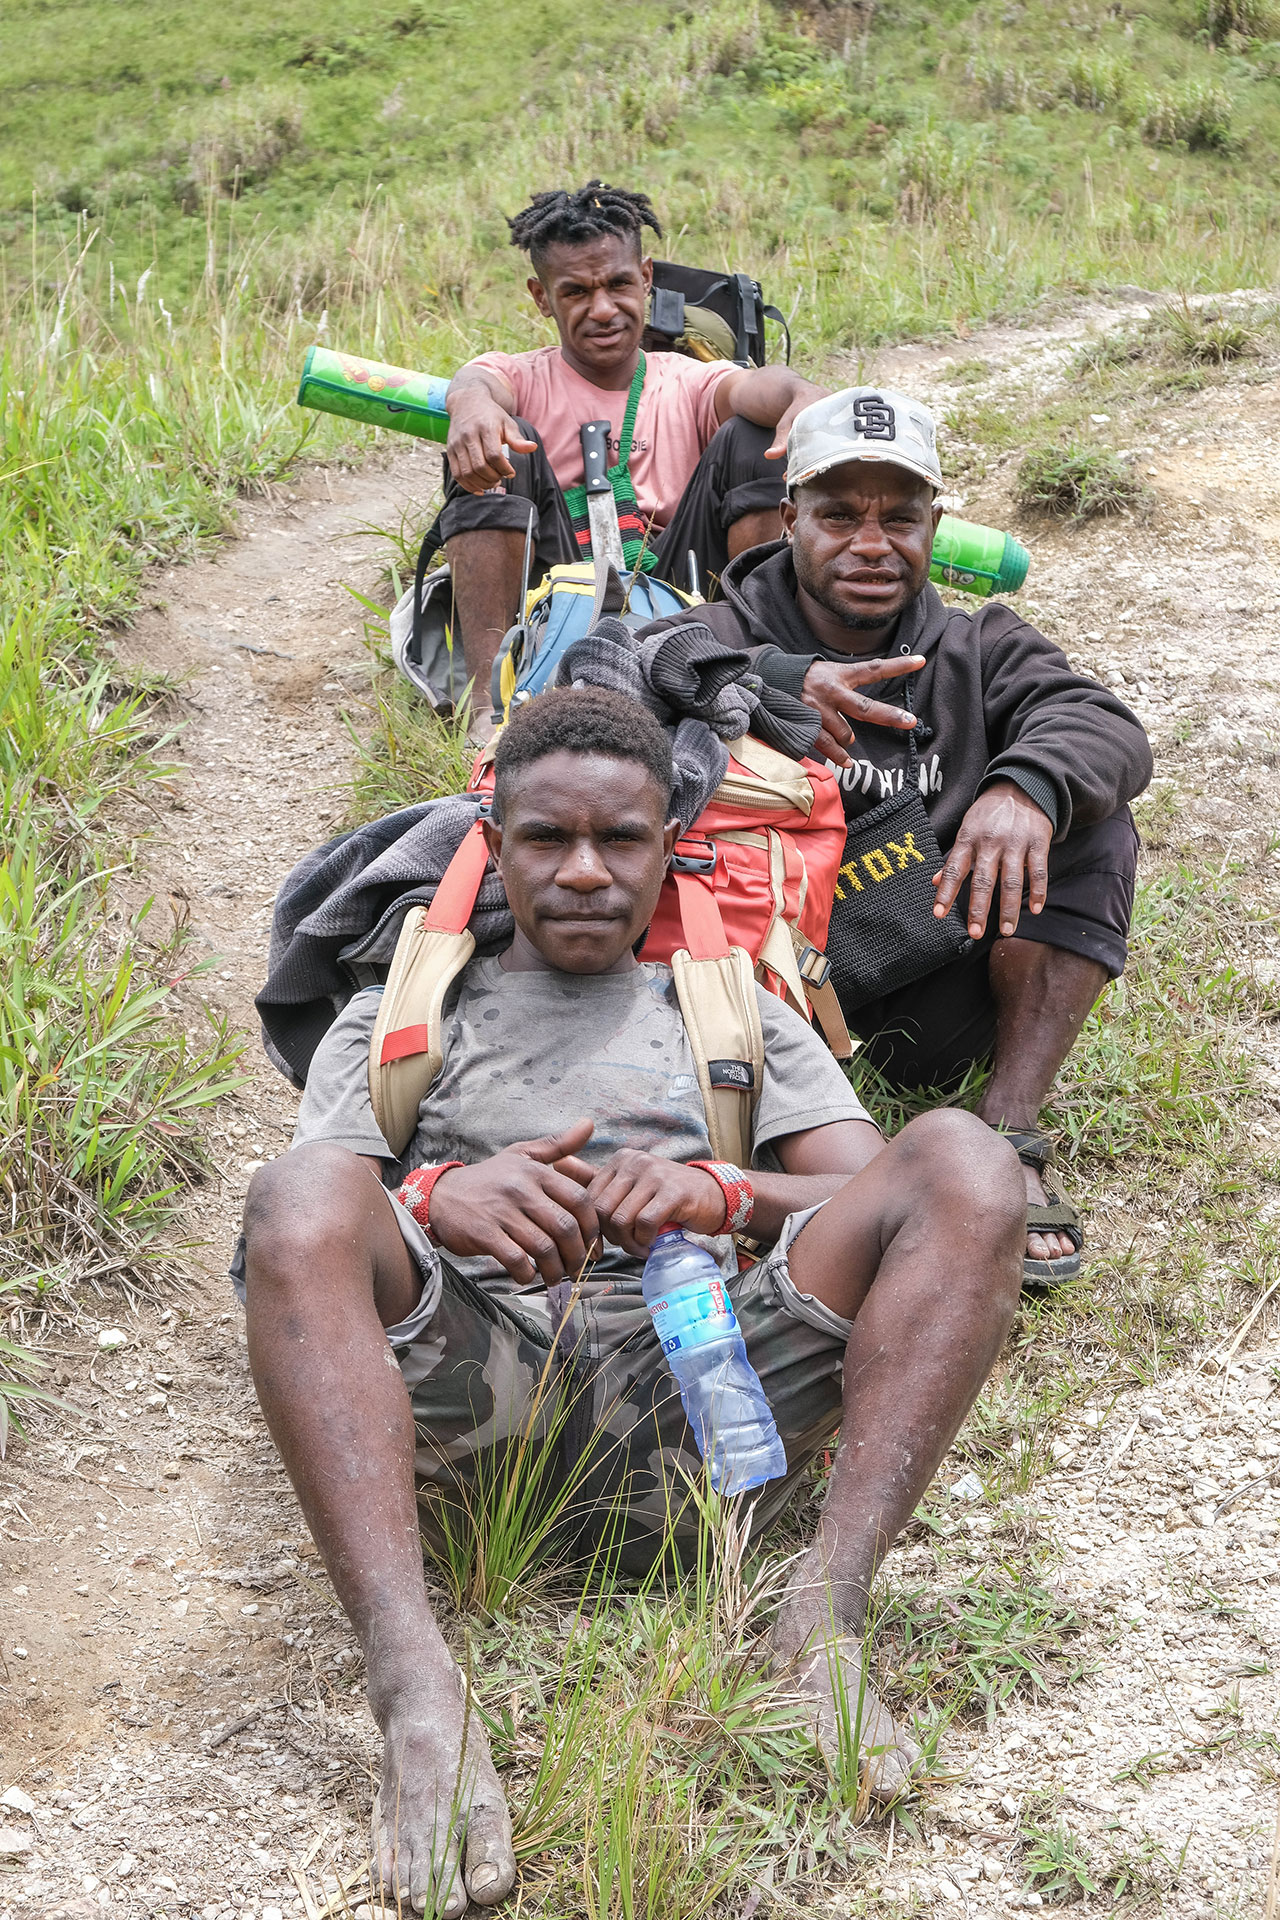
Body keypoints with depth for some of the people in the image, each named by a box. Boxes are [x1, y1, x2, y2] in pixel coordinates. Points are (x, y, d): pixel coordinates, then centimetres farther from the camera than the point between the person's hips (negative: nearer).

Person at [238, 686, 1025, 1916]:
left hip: (692, 1394, 1)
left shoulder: (737, 1014, 30)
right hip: (464, 1392, 0)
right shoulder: (396, 1018, 28)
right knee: (302, 1192, -31)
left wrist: (723, 1192, -7)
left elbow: (884, 1197, 15)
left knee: (964, 1160, -20)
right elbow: (290, 1240, 12)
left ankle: (823, 1617, -32)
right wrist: (434, 1198, -12)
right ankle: (415, 1690, -42)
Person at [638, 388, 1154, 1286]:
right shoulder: (724, 634, 5)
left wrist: (1028, 782, -33)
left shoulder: (977, 650, 11)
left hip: (927, 1018, 2)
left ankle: (1010, 1137, -20)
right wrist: (772, 680, -31)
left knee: (1092, 828, -13)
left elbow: (1107, 727, -9)